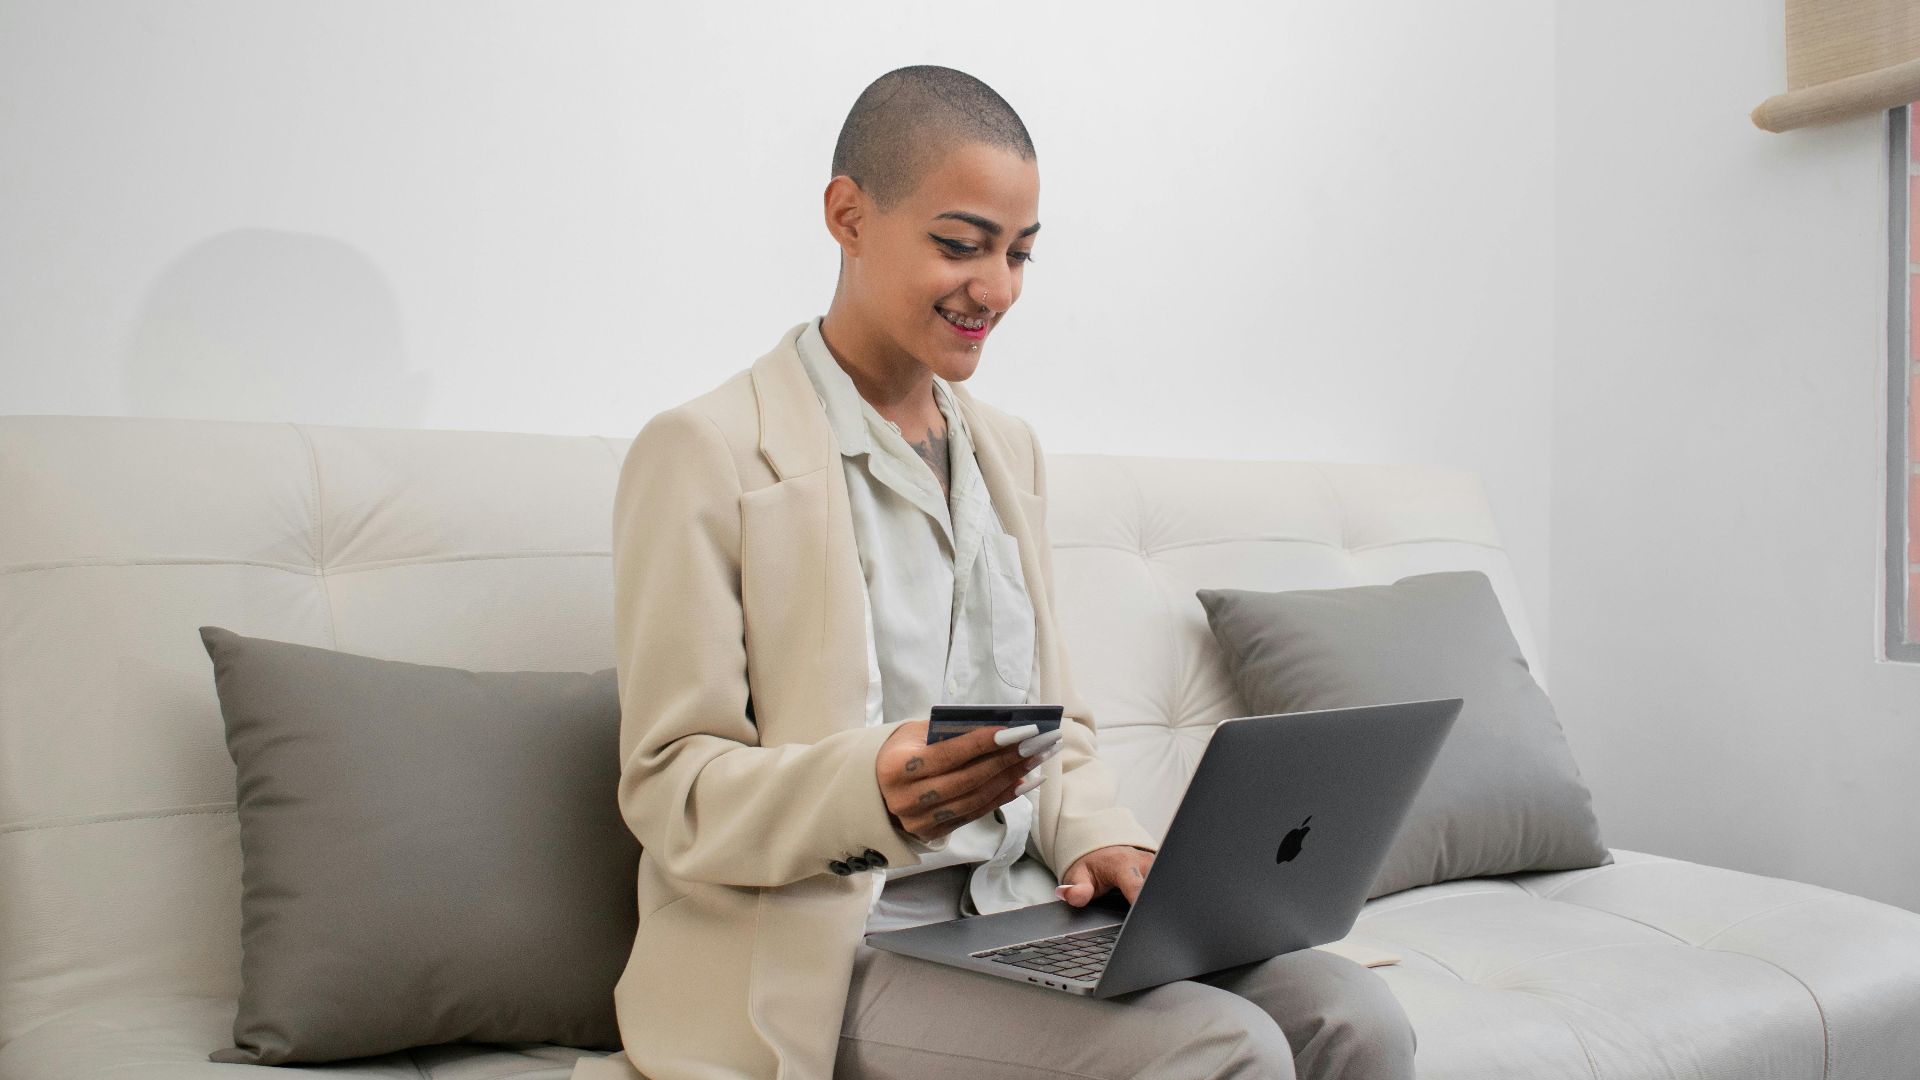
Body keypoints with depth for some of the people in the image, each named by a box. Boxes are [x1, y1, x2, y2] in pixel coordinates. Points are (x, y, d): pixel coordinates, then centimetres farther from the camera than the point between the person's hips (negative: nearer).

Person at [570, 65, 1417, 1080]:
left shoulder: (1008, 449, 16)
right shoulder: (703, 453, -7)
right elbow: (670, 787, -9)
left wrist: (1093, 835, -4)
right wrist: (870, 789, -28)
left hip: (1027, 914, 7)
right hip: (830, 954, -6)